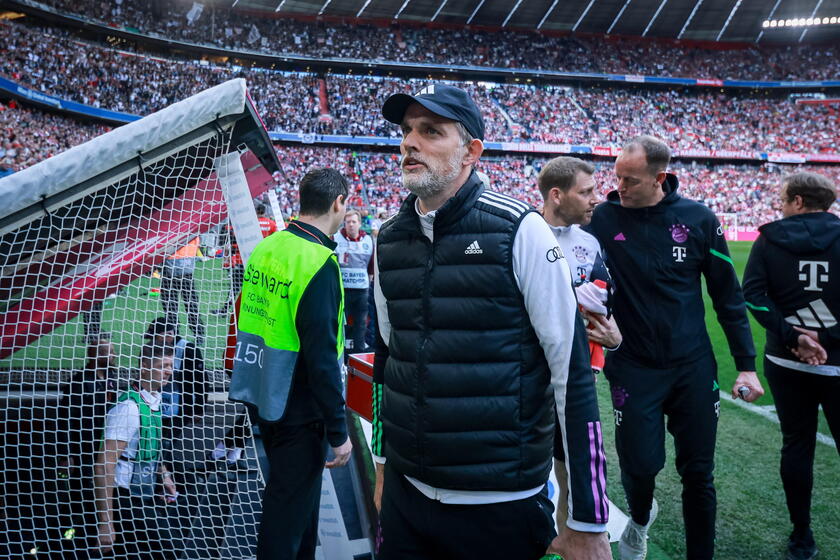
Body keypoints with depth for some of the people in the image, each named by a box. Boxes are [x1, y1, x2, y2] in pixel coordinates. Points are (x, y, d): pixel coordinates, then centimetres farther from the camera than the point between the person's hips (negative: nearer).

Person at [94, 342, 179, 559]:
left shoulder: (155, 403, 6)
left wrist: (164, 475, 11)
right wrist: (106, 521, -25)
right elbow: (103, 466, -24)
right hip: (127, 499, -9)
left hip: (144, 498, 9)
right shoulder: (129, 407, -20)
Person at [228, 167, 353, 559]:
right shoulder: (318, 263, -23)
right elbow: (322, 358, -25)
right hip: (298, 411, -8)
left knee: (297, 492, 25)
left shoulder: (267, 247, 2)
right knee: (289, 511, 6)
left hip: (261, 399, 8)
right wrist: (338, 432, -17)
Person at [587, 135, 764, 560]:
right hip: (633, 369, -1)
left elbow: (727, 295, 3)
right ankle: (640, 518, 34)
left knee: (698, 473, 9)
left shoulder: (698, 219, -4)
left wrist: (745, 364, 3)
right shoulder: (601, 219, -8)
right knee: (640, 465, -1)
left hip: (693, 367, 1)